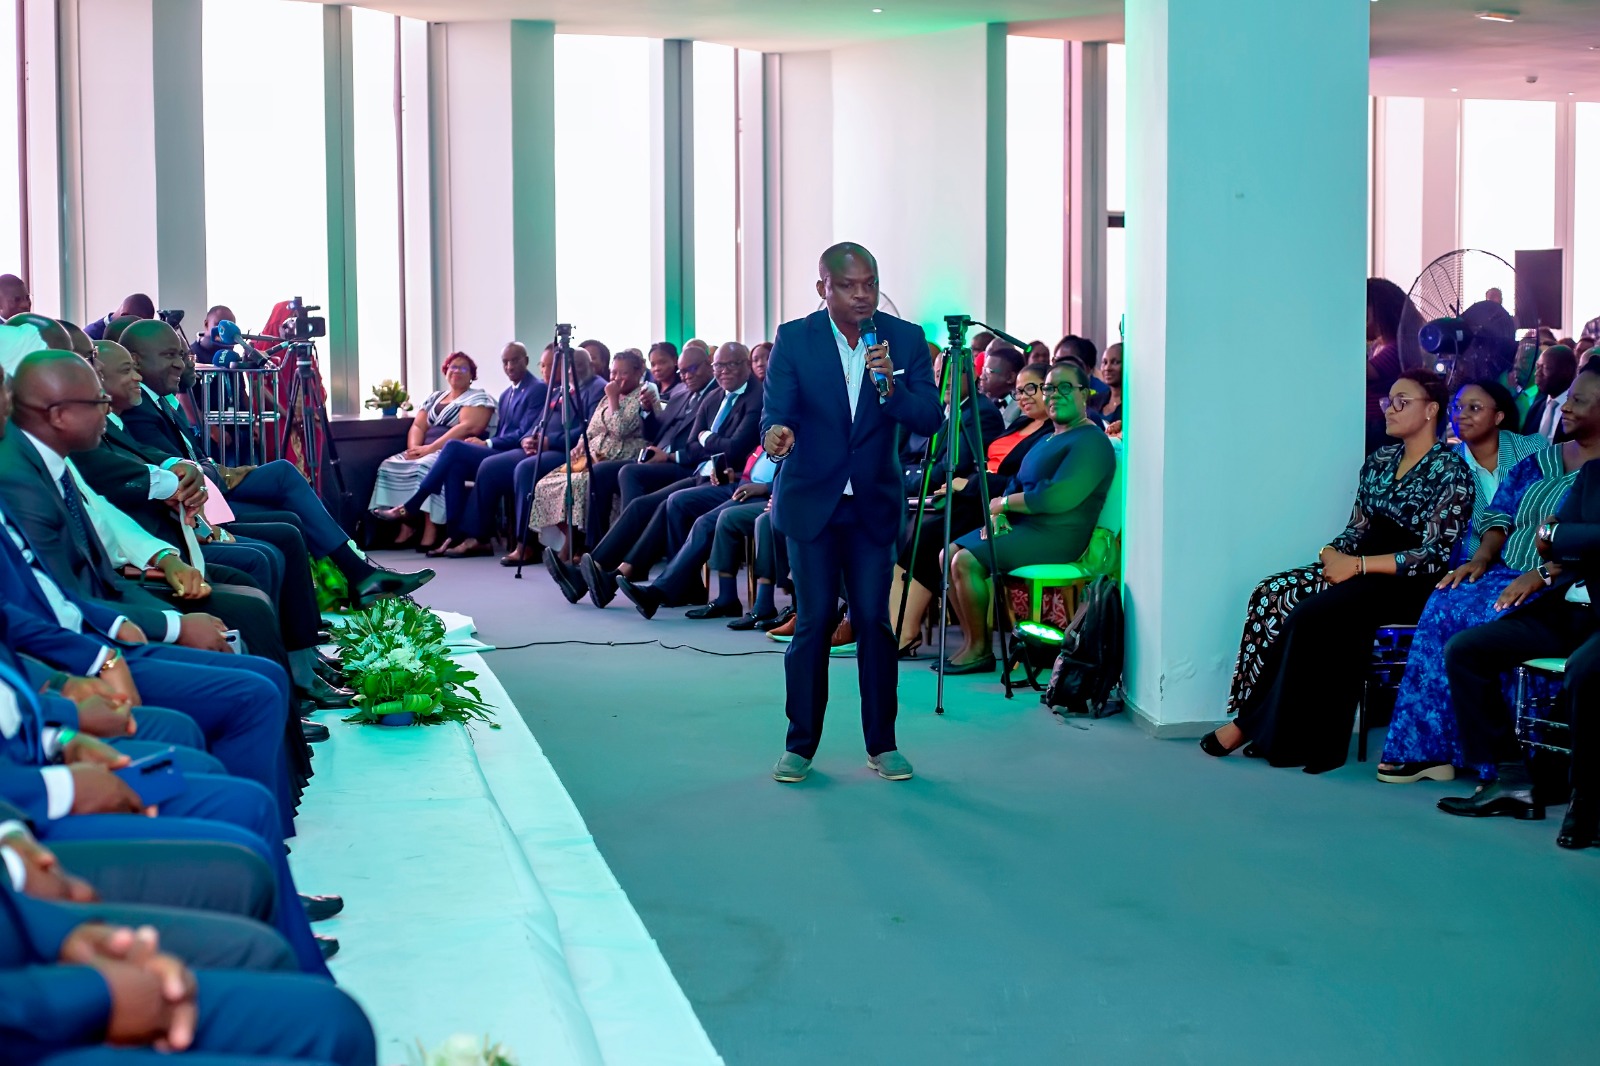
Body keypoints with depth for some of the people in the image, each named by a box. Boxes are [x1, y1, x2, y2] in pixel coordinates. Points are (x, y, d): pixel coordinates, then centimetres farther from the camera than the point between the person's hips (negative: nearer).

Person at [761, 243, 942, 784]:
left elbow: (930, 419, -8)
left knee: (874, 621, 1)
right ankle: (800, 745, 11)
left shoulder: (905, 339, -1)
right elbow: (776, 411, -13)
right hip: (811, 501, -1)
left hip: (874, 503, 1)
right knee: (813, 621, -1)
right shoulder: (794, 339, -4)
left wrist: (890, 386, -26)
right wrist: (777, 432, -36)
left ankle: (882, 744, 13)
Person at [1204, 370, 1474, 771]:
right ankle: (1253, 721, -18)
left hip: (1407, 584, -7)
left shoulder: (1451, 473, -8)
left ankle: (1255, 725, -16)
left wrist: (1359, 566, -18)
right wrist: (1333, 553, -6)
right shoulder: (1380, 461, 13)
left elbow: (1434, 556, -15)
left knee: (1310, 614, -28)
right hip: (1361, 566, 7)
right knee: (1271, 595, -17)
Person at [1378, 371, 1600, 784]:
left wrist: (1540, 575, -26)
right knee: (1444, 606, -19)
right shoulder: (1542, 461, 21)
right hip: (1509, 573, 7)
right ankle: (1426, 748, -20)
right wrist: (1482, 558, -2)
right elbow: (1501, 513, 17)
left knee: (1490, 618, -32)